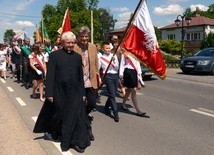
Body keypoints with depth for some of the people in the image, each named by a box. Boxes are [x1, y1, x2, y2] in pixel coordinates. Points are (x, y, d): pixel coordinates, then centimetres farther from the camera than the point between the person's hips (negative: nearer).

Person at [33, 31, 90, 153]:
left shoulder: (77, 56, 6)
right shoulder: (54, 55, -4)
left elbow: (81, 76, 8)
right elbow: (50, 75, -6)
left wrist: (82, 92, 5)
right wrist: (49, 93, -10)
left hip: (75, 92, 2)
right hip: (59, 92, -2)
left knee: (76, 117, 2)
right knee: (59, 115, 13)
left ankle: (77, 142, 13)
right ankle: (55, 133, 42)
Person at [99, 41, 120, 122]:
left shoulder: (114, 56, 10)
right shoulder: (101, 58, 1)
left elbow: (117, 68, 6)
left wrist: (114, 61, -9)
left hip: (115, 75, 5)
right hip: (108, 76, -4)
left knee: (113, 94, 11)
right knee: (112, 95, -9)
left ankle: (106, 107, 35)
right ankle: (115, 113, -8)